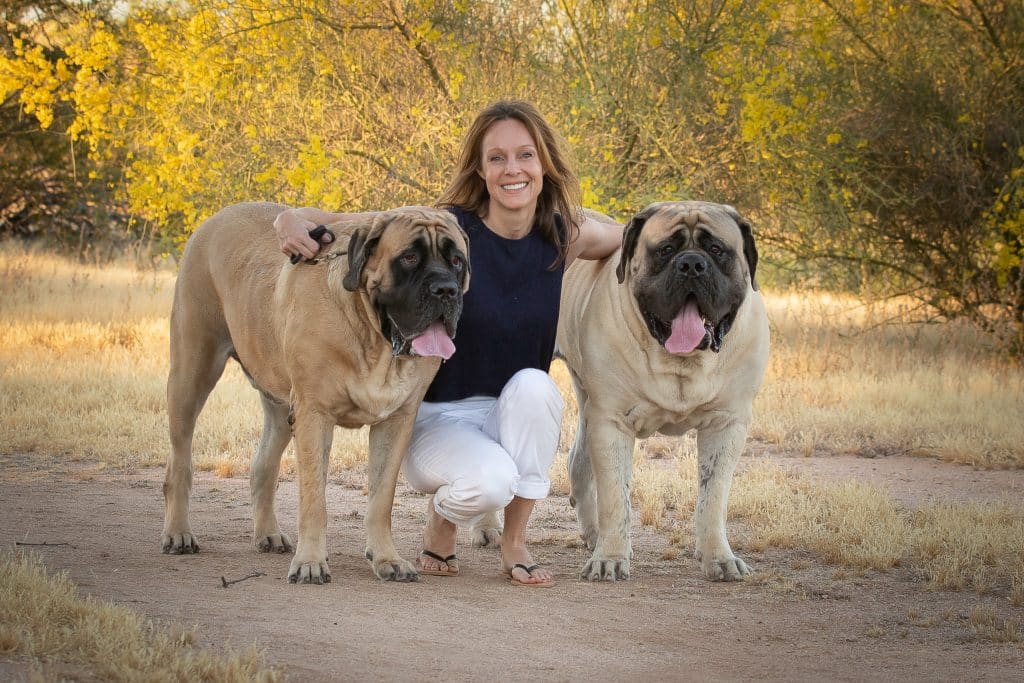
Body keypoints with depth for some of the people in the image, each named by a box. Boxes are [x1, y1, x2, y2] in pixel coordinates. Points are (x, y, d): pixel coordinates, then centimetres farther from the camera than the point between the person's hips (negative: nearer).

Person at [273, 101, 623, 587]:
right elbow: (341, 226, -12)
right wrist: (294, 219, -34)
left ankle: (514, 542, -13)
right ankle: (442, 518, 5)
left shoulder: (565, 235, -5)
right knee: (490, 481, -34)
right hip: (436, 419, -3)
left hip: (517, 418, 3)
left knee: (534, 383, -31)